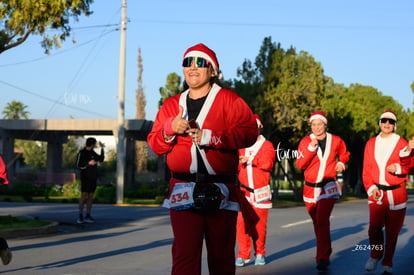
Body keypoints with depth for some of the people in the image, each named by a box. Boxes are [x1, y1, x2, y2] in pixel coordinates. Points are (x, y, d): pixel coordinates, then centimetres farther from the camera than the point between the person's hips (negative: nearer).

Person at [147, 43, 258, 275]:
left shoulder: (228, 100, 4)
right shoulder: (172, 105, 16)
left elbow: (249, 131, -9)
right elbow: (155, 144, 13)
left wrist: (209, 136, -15)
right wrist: (170, 129, -8)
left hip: (221, 191, -1)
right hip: (184, 192, 2)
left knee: (221, 256, 9)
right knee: (184, 255, -9)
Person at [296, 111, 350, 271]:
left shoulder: (335, 141, 2)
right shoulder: (305, 142, 0)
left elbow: (344, 153, 23)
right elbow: (300, 164, -11)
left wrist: (342, 163, 3)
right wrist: (311, 148, -21)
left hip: (328, 187, -3)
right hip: (310, 187, 3)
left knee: (322, 221, -18)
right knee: (317, 222, 13)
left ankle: (322, 258, -20)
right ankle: (326, 251, 35)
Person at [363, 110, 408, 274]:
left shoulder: (402, 144, 1)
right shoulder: (371, 143, 9)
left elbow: (409, 167, 1)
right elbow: (366, 169, 11)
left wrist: (398, 168, -19)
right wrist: (370, 188, -3)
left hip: (397, 193, -1)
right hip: (377, 193, 1)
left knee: (392, 230, 4)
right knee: (375, 227, -11)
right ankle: (375, 255, 16)